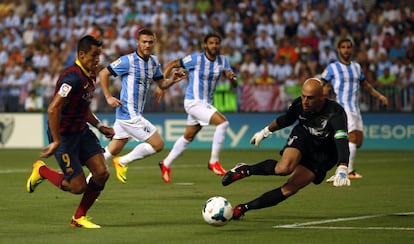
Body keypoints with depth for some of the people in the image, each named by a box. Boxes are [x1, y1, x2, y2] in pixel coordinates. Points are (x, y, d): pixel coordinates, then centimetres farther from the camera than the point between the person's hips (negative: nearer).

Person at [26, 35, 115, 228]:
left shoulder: (89, 76, 6)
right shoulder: (73, 78, -25)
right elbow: (53, 109, -30)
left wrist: (100, 127, 13)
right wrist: (56, 142, -27)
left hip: (82, 132, 9)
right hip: (64, 136, -9)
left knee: (102, 173, -5)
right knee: (78, 187, -6)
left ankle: (79, 217, 14)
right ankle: (41, 170, 21)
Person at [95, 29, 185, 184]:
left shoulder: (153, 62, 11)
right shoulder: (128, 60, -13)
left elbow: (161, 84, 18)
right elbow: (103, 73, -8)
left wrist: (173, 80, -3)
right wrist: (108, 97, -14)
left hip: (135, 114, 8)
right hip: (130, 114, -8)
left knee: (112, 151, 12)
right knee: (158, 144, -8)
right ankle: (122, 162, 3)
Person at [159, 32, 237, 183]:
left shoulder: (223, 61, 1)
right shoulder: (196, 59, -15)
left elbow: (234, 84, -1)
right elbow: (172, 64, -6)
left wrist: (231, 77, -25)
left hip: (207, 103, 7)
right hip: (193, 102, -7)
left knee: (188, 137, 18)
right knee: (222, 122, -23)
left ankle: (166, 164, 34)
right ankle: (214, 162, -15)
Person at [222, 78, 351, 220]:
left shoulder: (335, 113, -34)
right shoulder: (298, 104, -19)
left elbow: (341, 140, -48)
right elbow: (286, 120, 5)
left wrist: (342, 169, -63)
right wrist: (266, 131, 18)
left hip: (321, 156, -2)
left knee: (290, 188, -15)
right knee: (284, 168, -32)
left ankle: (244, 208, -2)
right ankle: (244, 170, -7)